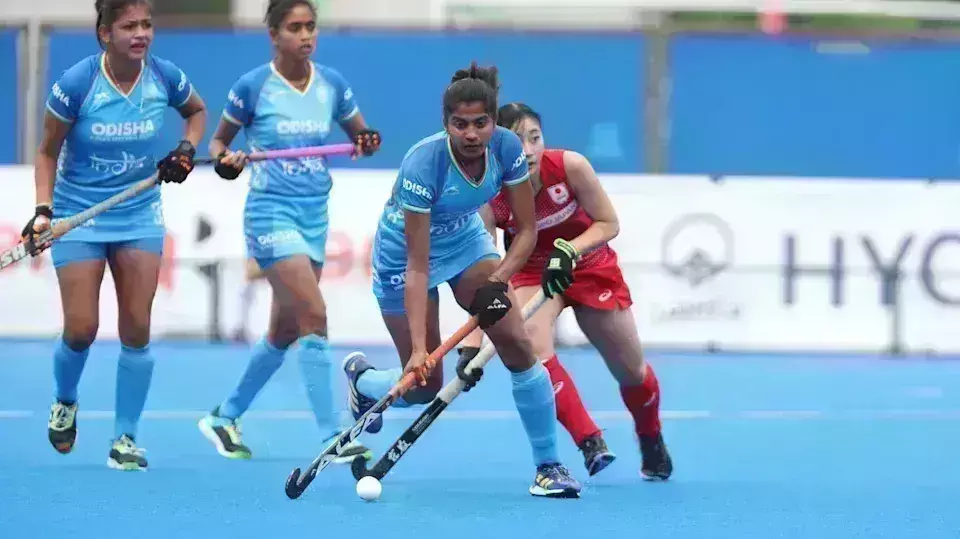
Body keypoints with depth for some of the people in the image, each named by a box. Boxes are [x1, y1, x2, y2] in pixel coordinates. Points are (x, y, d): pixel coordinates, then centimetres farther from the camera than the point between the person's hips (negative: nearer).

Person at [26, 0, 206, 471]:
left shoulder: (165, 78, -9)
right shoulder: (75, 84, -17)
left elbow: (197, 111, 15)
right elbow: (48, 153, -5)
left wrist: (186, 149, -3)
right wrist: (44, 210, -15)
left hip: (140, 217, 2)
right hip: (78, 215, -2)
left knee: (136, 329, -4)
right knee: (81, 328, -6)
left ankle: (125, 439, 6)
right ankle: (65, 403, 27)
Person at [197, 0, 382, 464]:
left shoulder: (332, 85, 4)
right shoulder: (252, 87, -7)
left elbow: (360, 136, 15)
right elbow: (218, 139, 5)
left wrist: (367, 144, -8)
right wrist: (224, 159, -17)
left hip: (314, 216, 6)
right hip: (271, 213, -6)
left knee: (284, 331, 13)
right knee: (314, 316, -19)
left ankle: (225, 417, 32)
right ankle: (332, 437, -18)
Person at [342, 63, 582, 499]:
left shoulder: (506, 149, -22)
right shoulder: (422, 165, -35)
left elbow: (527, 229, -11)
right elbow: (417, 268, -33)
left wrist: (496, 282, -27)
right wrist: (418, 348, -38)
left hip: (466, 240, 4)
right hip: (404, 252, -4)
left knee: (518, 345, -12)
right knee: (424, 388, -1)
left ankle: (549, 466, -1)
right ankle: (361, 379, 35)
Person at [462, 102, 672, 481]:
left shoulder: (570, 167, -28)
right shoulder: (489, 199, -27)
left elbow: (608, 224, -16)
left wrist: (568, 250, -35)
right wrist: (472, 344, -39)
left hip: (590, 267, 1)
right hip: (531, 271, 0)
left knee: (631, 372, 9)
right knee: (532, 342, -32)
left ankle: (652, 444, 41)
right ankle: (590, 442, -24)